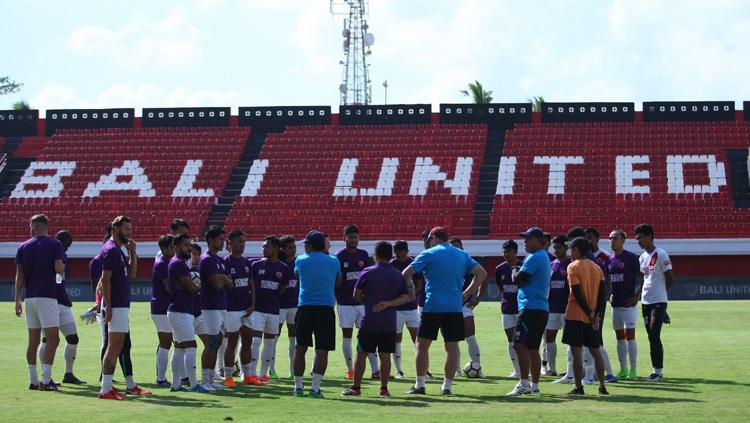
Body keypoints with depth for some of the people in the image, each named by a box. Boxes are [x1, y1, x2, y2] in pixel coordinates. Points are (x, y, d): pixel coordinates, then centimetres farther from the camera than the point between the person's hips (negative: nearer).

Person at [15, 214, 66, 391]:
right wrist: (63, 267, 10)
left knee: (33, 341, 10)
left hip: (29, 297, 5)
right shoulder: (55, 245, -2)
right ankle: (46, 380, -14)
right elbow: (59, 268, -14)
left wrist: (17, 300, 8)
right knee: (53, 338, -5)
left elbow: (19, 275, 6)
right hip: (47, 297, -5)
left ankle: (33, 380, 11)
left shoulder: (23, 247, 9)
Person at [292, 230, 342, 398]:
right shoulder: (334, 262, 5)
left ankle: (298, 386, 12)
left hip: (305, 308, 0)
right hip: (326, 309, 0)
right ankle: (315, 388, -10)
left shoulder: (301, 260, 1)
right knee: (322, 350, -2)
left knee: (300, 348, 9)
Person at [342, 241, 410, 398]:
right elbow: (405, 297, 0)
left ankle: (356, 387, 6)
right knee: (385, 355, 5)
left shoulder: (367, 272, -4)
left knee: (362, 354, 4)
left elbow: (357, 295, 0)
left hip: (369, 322, -3)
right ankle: (384, 389, 3)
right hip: (389, 323, 3)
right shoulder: (398, 275, 5)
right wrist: (387, 304, -7)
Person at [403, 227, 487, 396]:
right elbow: (482, 273, 12)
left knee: (422, 344, 6)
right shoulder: (462, 255, 13)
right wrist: (466, 294, 11)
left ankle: (419, 385, 6)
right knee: (452, 347, 6)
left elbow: (407, 273, -4)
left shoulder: (429, 254, 0)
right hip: (455, 308, 3)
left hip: (432, 307, -3)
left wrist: (410, 288, 14)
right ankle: (447, 386, 3)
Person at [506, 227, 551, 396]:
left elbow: (519, 280, -13)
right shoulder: (545, 257, 20)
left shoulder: (534, 258, -11)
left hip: (531, 308, -10)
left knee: (520, 344, -14)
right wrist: (520, 277, 8)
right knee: (532, 348, 13)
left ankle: (523, 384, -21)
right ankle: (535, 385, 16)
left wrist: (516, 274, 7)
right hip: (542, 308, 10)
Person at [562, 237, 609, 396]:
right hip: (592, 316, 6)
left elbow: (577, 293, -16)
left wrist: (589, 312, -11)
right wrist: (597, 314, -2)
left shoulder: (573, 267, -8)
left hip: (576, 316, -6)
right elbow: (603, 292, 3)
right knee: (595, 351, 12)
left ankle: (578, 387, -3)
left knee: (576, 351, -2)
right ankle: (602, 386, 11)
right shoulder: (597, 268, 11)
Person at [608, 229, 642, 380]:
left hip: (628, 304, -7)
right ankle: (623, 369, 14)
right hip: (615, 304, 7)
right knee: (620, 337, 9)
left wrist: (637, 296, -14)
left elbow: (640, 278, -8)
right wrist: (609, 295, 9)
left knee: (630, 335, -7)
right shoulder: (609, 260, 11)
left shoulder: (631, 258, -7)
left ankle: (633, 370, -4)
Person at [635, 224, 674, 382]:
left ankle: (658, 372, -9)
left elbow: (670, 279, -8)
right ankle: (657, 370, 13)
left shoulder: (661, 255, -9)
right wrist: (637, 295, 13)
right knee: (652, 336, 8)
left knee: (654, 336, -12)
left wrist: (660, 293, 2)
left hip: (658, 302, -8)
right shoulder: (642, 257, 14)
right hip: (645, 302, 8)